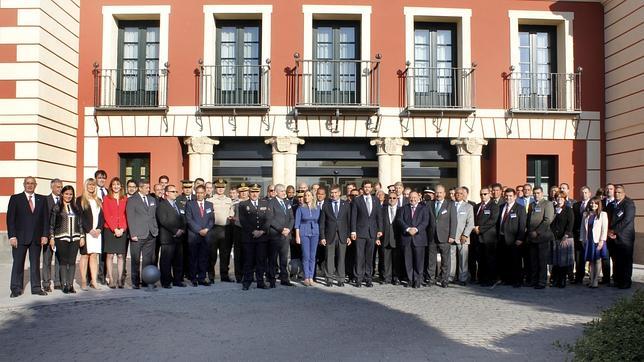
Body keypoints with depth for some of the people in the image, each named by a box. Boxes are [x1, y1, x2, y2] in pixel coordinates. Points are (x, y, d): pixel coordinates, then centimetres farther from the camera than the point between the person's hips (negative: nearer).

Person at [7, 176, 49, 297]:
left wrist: (44, 235, 0)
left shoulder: (42, 199, 10)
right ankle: (16, 289, 10)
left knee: (35, 263, 6)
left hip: (36, 237, 2)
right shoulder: (15, 199, 3)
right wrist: (12, 236, -9)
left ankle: (36, 288, 11)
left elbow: (45, 218, 9)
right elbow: (10, 218, -1)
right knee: (18, 263, 2)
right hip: (20, 237, -2)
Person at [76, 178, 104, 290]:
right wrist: (90, 230, -12)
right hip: (86, 232, -4)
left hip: (97, 232, 4)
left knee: (94, 255, 1)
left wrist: (99, 229, -3)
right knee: (85, 255, -3)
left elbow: (102, 216, 13)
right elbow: (80, 217, -5)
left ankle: (94, 281, -1)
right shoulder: (80, 200, 3)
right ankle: (83, 282, 0)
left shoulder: (98, 201, 18)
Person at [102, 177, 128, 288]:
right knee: (110, 255, -1)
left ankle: (120, 279, 4)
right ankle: (110, 279, 2)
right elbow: (106, 215, -1)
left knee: (121, 255, 1)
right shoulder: (106, 198, 5)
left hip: (122, 231, 2)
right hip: (109, 230, -1)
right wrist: (114, 229, -10)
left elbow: (126, 215, 6)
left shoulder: (125, 199, 10)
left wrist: (122, 229, -7)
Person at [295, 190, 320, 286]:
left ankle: (311, 278, 10)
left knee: (312, 256, 3)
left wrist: (321, 235, 5)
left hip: (315, 233, 2)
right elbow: (297, 223, 0)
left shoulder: (317, 208, 8)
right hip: (304, 233, -2)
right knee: (306, 256, -3)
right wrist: (297, 236, -6)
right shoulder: (300, 208, 1)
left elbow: (319, 221, 10)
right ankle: (306, 278, 5)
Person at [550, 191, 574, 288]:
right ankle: (554, 280, 7)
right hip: (554, 238, 3)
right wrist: (551, 234, 3)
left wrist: (566, 235, -15)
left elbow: (570, 223, -5)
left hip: (565, 238, -3)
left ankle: (562, 281, 3)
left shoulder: (568, 210, 4)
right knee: (555, 261, 2)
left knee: (564, 260, -2)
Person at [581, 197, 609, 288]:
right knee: (591, 261, 8)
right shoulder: (586, 214, 11)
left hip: (598, 241, -4)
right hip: (588, 241, 4)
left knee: (597, 260, 0)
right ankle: (591, 280, 12)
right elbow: (582, 228, 12)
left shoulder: (603, 214, -2)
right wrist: (583, 239, 6)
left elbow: (604, 229, -7)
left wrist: (602, 241, -13)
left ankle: (596, 280, 3)